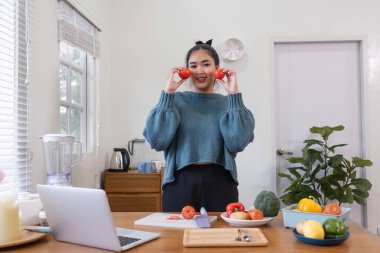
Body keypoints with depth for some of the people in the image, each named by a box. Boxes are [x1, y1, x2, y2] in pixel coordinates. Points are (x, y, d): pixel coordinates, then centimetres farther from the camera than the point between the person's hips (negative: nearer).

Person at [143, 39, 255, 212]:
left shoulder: (228, 103, 6)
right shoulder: (175, 100, 5)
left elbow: (237, 143, -9)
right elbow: (157, 140, -9)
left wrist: (234, 95, -10)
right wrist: (167, 93, -10)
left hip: (220, 183, 1)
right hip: (180, 183, 0)